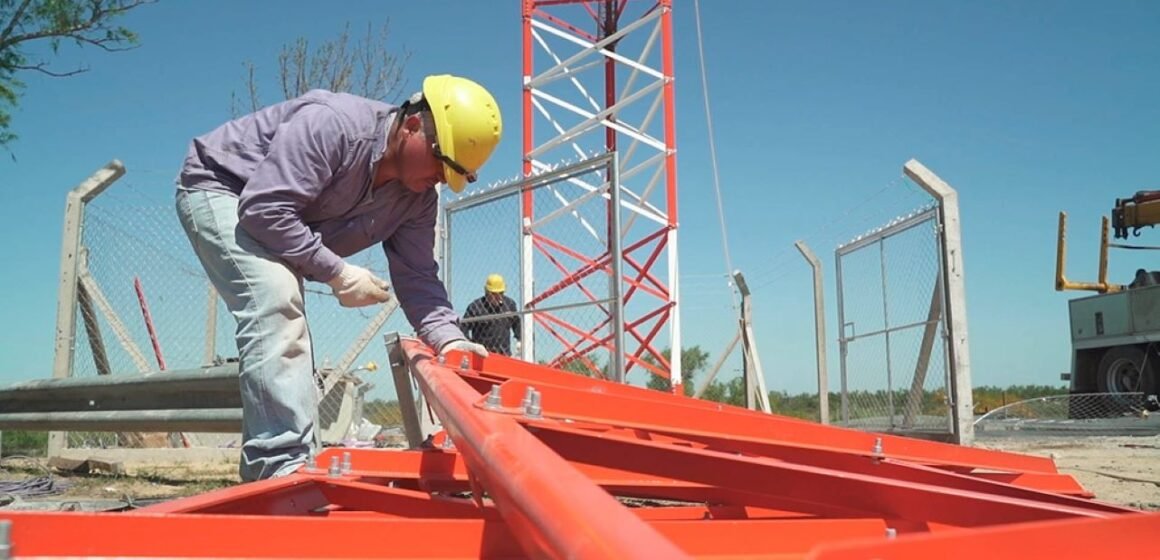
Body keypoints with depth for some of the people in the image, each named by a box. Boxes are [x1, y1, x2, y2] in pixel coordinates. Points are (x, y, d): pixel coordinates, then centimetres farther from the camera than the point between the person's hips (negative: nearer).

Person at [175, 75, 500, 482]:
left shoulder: (418, 197, -8)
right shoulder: (332, 124, -33)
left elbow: (416, 276, -10)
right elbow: (263, 208, -36)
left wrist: (447, 338, -27)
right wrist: (337, 272, -31)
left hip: (278, 230, 9)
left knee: (288, 340, 7)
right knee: (276, 302, -29)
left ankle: (262, 471, 17)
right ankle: (283, 467, -32)